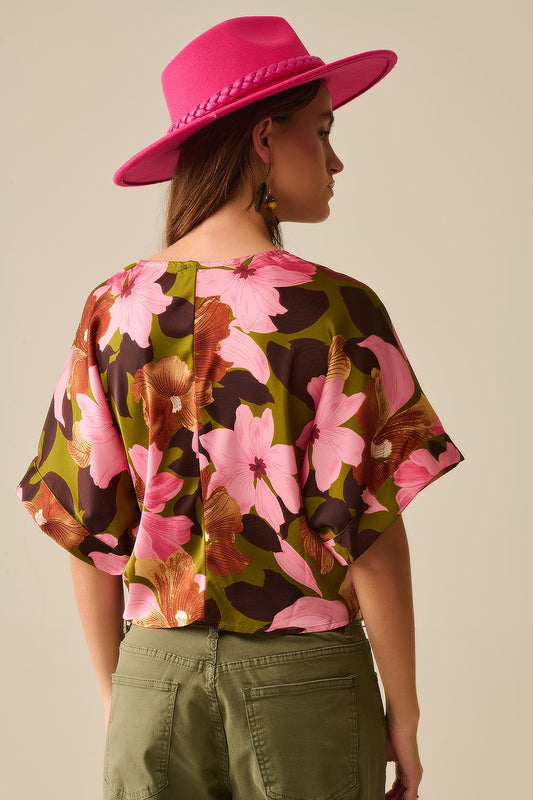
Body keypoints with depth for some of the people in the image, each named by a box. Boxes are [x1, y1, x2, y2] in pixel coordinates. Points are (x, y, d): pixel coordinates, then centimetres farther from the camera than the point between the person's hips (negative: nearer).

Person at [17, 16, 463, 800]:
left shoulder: (115, 309, -1)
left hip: (157, 674, 3)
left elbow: (88, 529, 1)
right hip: (304, 677, -3)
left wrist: (117, 697, 13)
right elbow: (365, 530, -12)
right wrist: (403, 714, -1)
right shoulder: (334, 310, -12)